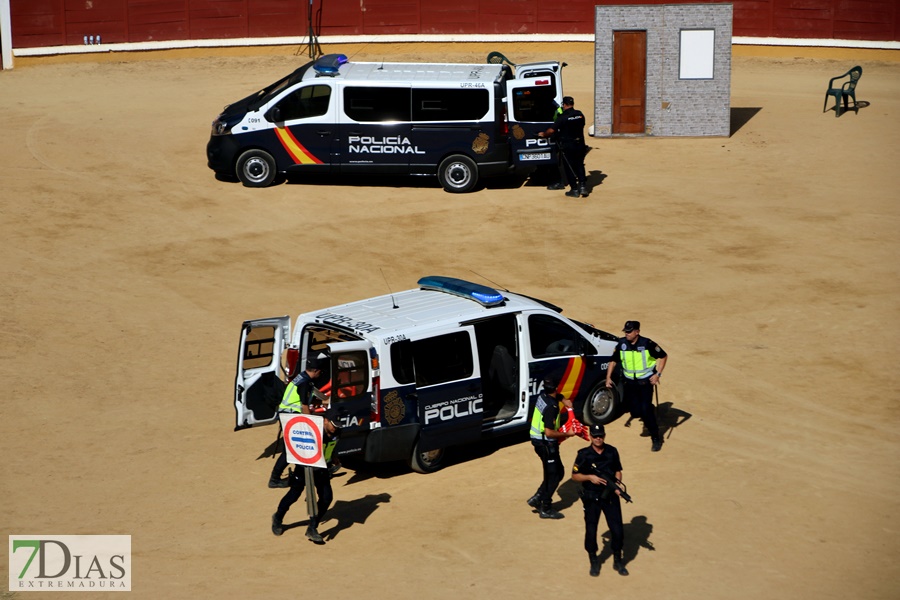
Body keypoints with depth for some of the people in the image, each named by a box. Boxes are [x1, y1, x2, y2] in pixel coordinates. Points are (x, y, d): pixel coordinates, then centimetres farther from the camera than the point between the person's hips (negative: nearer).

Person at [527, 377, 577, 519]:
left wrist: (563, 399, 8)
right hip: (546, 444, -9)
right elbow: (549, 433, -28)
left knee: (558, 471, 18)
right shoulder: (551, 407, -26)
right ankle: (545, 509, 9)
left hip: (537, 439, 9)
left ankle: (537, 499, 19)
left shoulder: (542, 395, 0)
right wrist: (567, 434, -17)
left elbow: (556, 397, 27)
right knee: (553, 475, 2)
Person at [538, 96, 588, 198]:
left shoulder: (562, 117, -16)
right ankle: (583, 186, 8)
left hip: (568, 146, -5)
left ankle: (574, 190, 7)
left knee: (569, 168, 5)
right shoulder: (580, 114, 0)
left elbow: (552, 130, -14)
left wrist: (543, 134, 3)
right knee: (579, 165, 17)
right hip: (580, 144, 5)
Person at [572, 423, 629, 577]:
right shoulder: (584, 454, -8)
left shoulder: (612, 452, 1)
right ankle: (594, 562, 24)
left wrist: (617, 486, -7)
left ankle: (618, 561, 20)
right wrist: (590, 477, -20)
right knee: (591, 531, 4)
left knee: (617, 529, 0)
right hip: (591, 499, -2)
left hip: (610, 496, 2)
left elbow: (618, 471, 11)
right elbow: (575, 476, -3)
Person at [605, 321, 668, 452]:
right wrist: (608, 377, -1)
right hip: (630, 381, 4)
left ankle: (656, 438, 2)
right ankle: (649, 411, 36)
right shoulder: (621, 344, -6)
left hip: (645, 381, -4)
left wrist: (658, 374, -13)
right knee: (636, 412, -1)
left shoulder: (647, 344, -16)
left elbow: (663, 356, -5)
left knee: (645, 409, -13)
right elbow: (614, 361, 8)